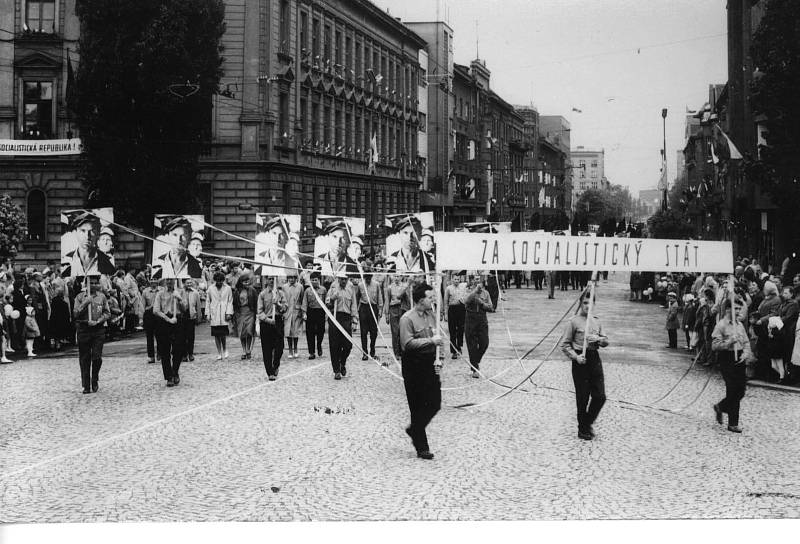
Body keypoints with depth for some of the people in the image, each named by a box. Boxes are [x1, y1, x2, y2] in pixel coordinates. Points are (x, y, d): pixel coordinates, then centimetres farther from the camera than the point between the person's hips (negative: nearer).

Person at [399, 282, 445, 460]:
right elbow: (408, 343, -23)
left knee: (435, 404, 6)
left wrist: (437, 359, 11)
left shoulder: (430, 315, 10)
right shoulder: (407, 319, -14)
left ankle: (414, 430, 30)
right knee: (418, 407, 1)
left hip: (429, 365, 7)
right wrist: (431, 341, -23)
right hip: (414, 367, -7)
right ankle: (421, 448, 10)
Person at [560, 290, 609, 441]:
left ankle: (588, 422, 24)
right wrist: (575, 356, -17)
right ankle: (583, 429, 14)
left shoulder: (596, 321, 11)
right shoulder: (574, 321, -5)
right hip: (580, 360, -5)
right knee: (583, 398, 1)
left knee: (600, 396, 1)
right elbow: (565, 344, -4)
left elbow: (606, 341, 14)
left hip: (595, 358, 5)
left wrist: (598, 339, -7)